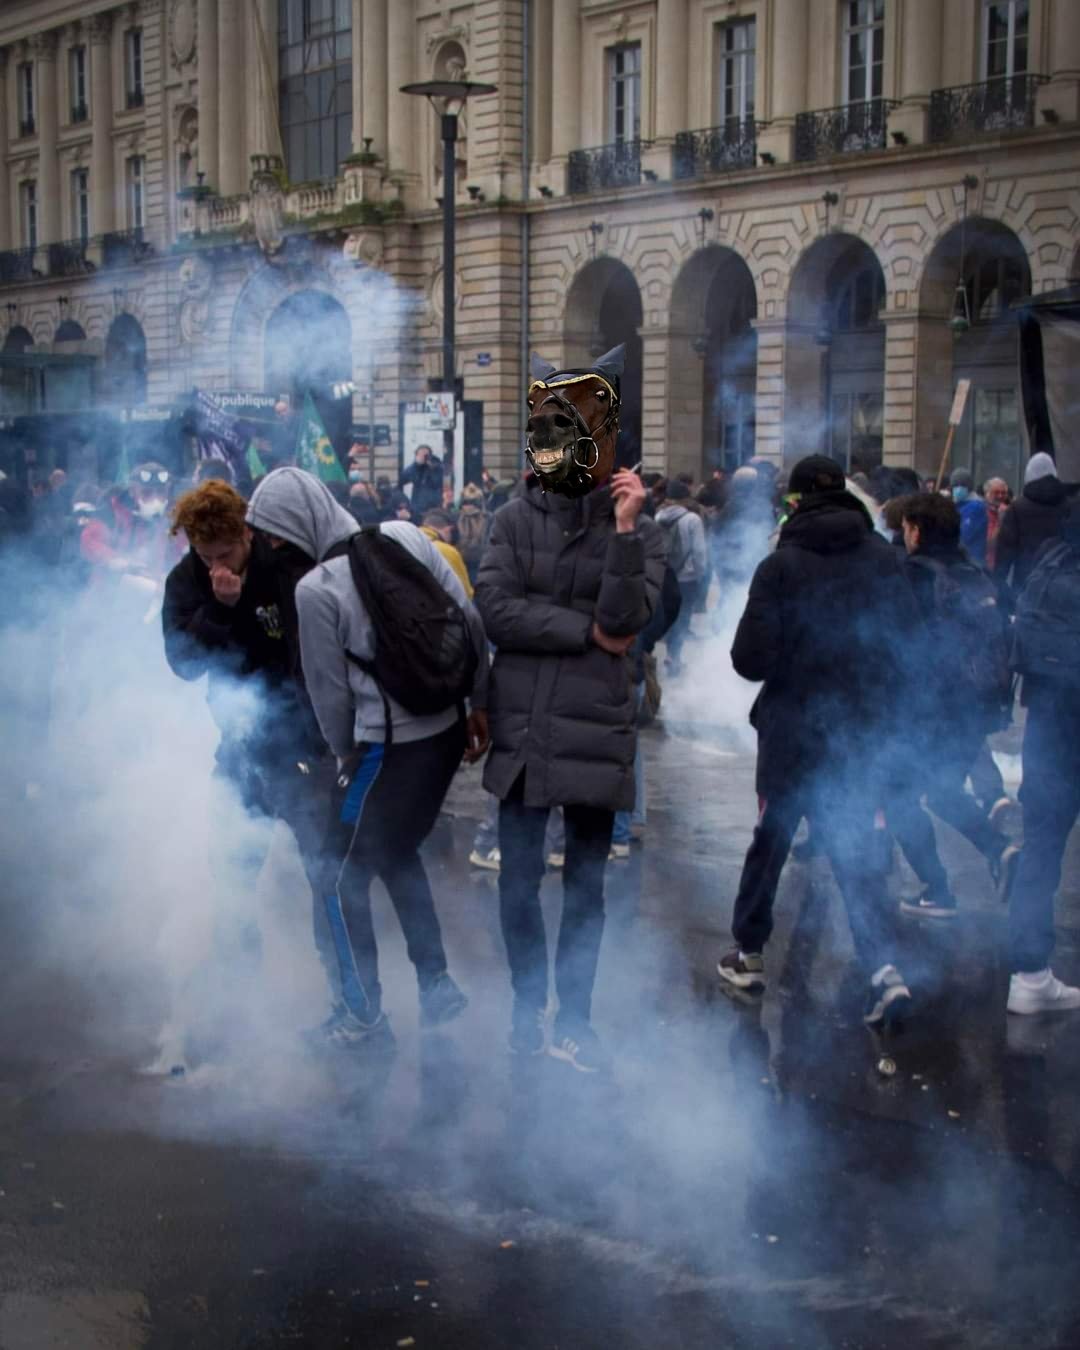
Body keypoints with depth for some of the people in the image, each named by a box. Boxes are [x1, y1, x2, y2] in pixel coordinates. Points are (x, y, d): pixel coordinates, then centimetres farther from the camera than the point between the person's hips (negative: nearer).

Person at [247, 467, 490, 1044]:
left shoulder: (315, 590, -17)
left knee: (341, 873, 9)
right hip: (450, 728, 7)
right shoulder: (405, 536, -2)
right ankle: (437, 987, 28)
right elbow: (469, 619, 1)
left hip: (390, 746, -7)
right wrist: (479, 702, 11)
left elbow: (330, 693, -7)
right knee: (398, 853, 24)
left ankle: (363, 1016, 16)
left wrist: (346, 759, 11)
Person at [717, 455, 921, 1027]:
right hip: (866, 727, 3)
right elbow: (910, 634, 2)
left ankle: (749, 954, 27)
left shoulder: (780, 566, -14)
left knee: (771, 839, 15)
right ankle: (884, 969, -6)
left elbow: (751, 659, -17)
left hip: (794, 727, -3)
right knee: (854, 849, 9)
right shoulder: (881, 556, -4)